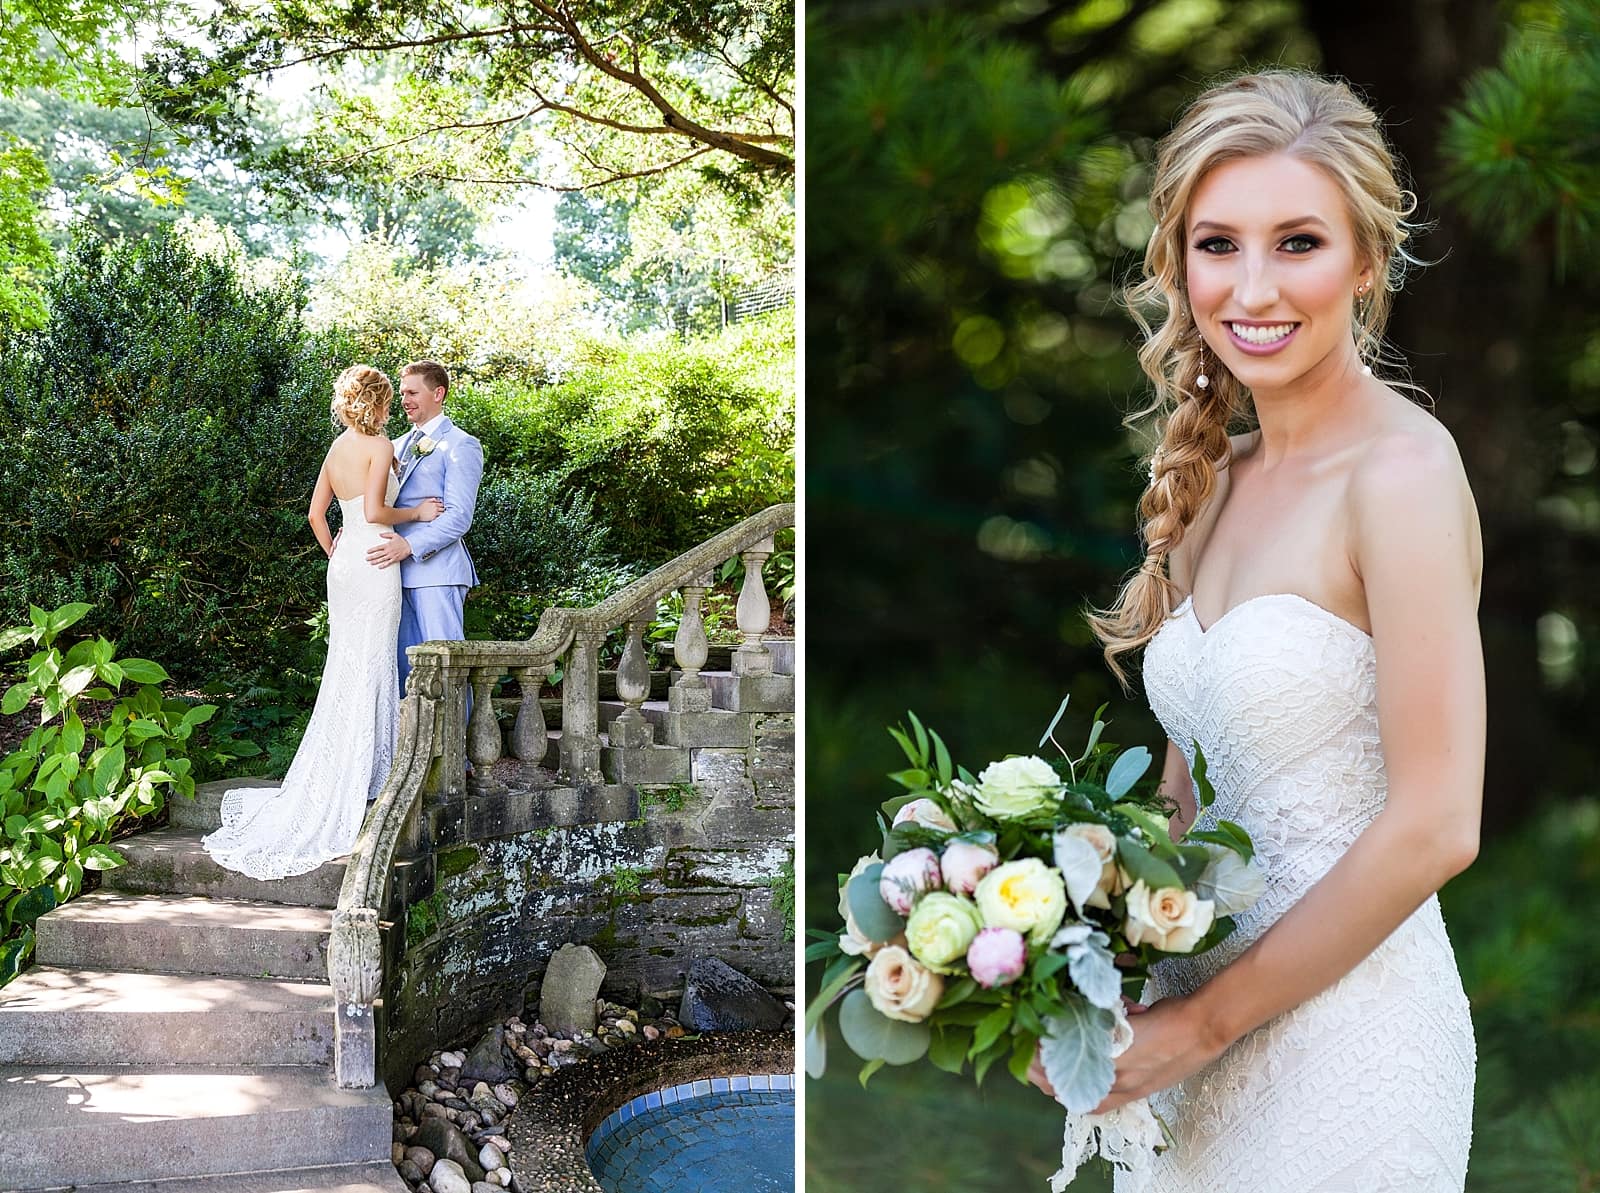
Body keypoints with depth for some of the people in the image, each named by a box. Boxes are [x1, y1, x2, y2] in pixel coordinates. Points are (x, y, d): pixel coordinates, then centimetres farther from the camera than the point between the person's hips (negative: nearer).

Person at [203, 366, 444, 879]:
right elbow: (374, 511, -19)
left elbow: (315, 515, 16)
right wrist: (417, 513, -5)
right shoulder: (379, 445, -10)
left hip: (343, 565, 8)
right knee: (369, 670, -3)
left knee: (346, 671, 12)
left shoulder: (337, 449, 13)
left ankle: (331, 787, 16)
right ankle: (355, 787, 0)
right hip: (374, 562, -8)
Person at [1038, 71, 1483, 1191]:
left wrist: (1203, 1022, -14)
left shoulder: (1402, 471, -17)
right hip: (1201, 997, 7)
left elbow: (1435, 827, -20)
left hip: (1343, 1029, -7)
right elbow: (1194, 768, 9)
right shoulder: (1212, 481, 5)